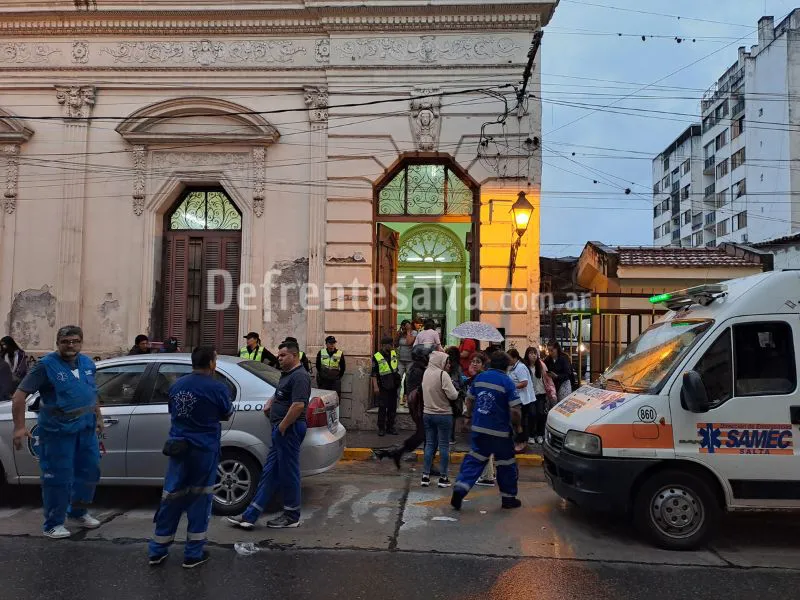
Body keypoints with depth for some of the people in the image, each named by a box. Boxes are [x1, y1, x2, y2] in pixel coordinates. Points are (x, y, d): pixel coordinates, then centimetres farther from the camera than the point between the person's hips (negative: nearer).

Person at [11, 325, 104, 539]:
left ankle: (78, 513, 33)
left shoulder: (88, 363, 7)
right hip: (58, 430, -6)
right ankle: (53, 524, 16)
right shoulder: (47, 365, -11)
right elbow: (20, 394, -13)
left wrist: (98, 418, 20)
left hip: (86, 427, 6)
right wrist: (19, 427, -20)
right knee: (58, 477, 0)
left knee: (90, 471, 13)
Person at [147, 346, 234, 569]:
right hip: (204, 450, -4)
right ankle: (193, 554, 15)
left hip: (178, 447, 5)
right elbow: (227, 415, 3)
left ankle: (157, 551, 21)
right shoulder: (217, 388, -14)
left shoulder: (176, 385, 3)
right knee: (199, 501, 7)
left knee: (171, 497, 13)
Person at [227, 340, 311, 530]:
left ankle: (292, 517, 14)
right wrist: (269, 403, 15)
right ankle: (250, 516, 15)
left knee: (288, 473, 0)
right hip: (281, 430, 10)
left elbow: (298, 405, -25)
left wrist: (282, 427, -19)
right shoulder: (287, 375, 17)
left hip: (289, 429, -10)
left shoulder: (300, 376, -15)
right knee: (269, 473, 10)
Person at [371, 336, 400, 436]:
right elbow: (374, 373, -9)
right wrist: (375, 386, -15)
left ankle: (390, 427, 19)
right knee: (382, 408, -3)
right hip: (383, 387, -5)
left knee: (392, 407, 9)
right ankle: (381, 428, 7)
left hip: (393, 386, 5)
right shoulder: (376, 357, -9)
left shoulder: (394, 354, 7)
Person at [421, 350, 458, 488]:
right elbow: (452, 395, -19)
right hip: (443, 414, -6)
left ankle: (425, 476, 13)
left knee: (429, 444, 12)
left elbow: (426, 391, 10)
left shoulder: (426, 373, 5)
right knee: (444, 445, 4)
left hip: (427, 413, 6)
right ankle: (443, 478, 9)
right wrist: (456, 391, 1)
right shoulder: (442, 374, -17)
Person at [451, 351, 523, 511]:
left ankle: (460, 489, -1)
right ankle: (508, 498, 24)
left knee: (474, 460, 13)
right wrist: (518, 426, 1)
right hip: (500, 432, -4)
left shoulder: (479, 378, 3)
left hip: (478, 429, 4)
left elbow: (469, 399, 14)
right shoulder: (507, 382, -12)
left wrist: (470, 415, 30)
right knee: (506, 464, 13)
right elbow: (515, 410, -17)